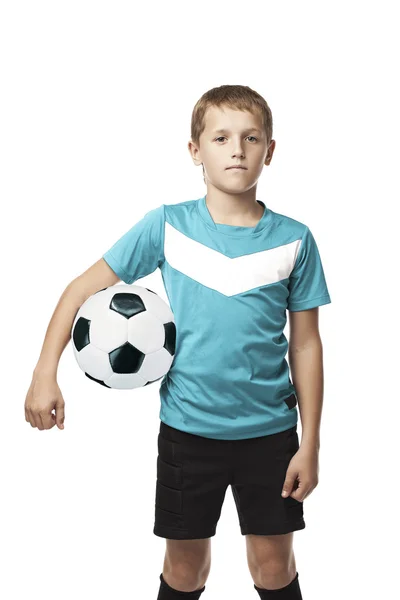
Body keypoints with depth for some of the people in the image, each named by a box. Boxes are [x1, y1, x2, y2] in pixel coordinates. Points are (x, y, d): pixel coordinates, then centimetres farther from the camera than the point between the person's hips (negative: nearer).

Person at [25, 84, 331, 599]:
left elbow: (305, 344, -1)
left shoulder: (293, 240, -6)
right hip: (186, 427, 0)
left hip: (269, 429, 1)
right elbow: (83, 289, -4)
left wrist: (310, 443, -1)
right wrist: (45, 374, -12)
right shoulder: (167, 226, -8)